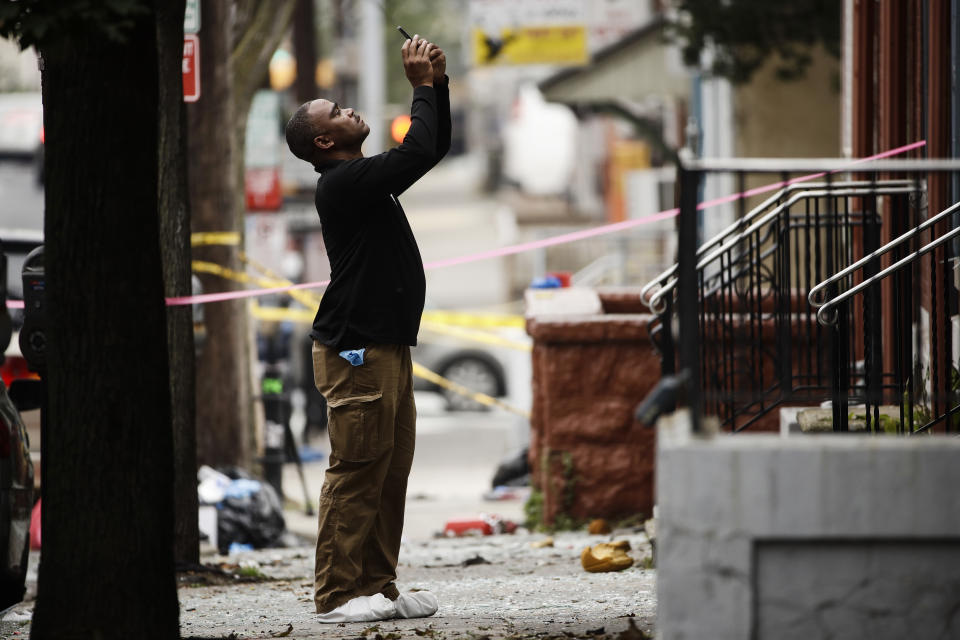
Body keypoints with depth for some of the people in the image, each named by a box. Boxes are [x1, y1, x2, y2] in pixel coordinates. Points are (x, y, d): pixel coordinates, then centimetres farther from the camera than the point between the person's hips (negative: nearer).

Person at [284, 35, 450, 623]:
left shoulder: (368, 179, 19)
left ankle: (378, 587, 13)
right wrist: (423, 86, -9)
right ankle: (339, 594, -9)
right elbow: (416, 154, -20)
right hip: (357, 350, -10)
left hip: (390, 346, 10)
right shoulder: (342, 183, -11)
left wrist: (439, 85, 13)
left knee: (391, 474, 10)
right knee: (357, 474, -10)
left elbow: (435, 148, 26)